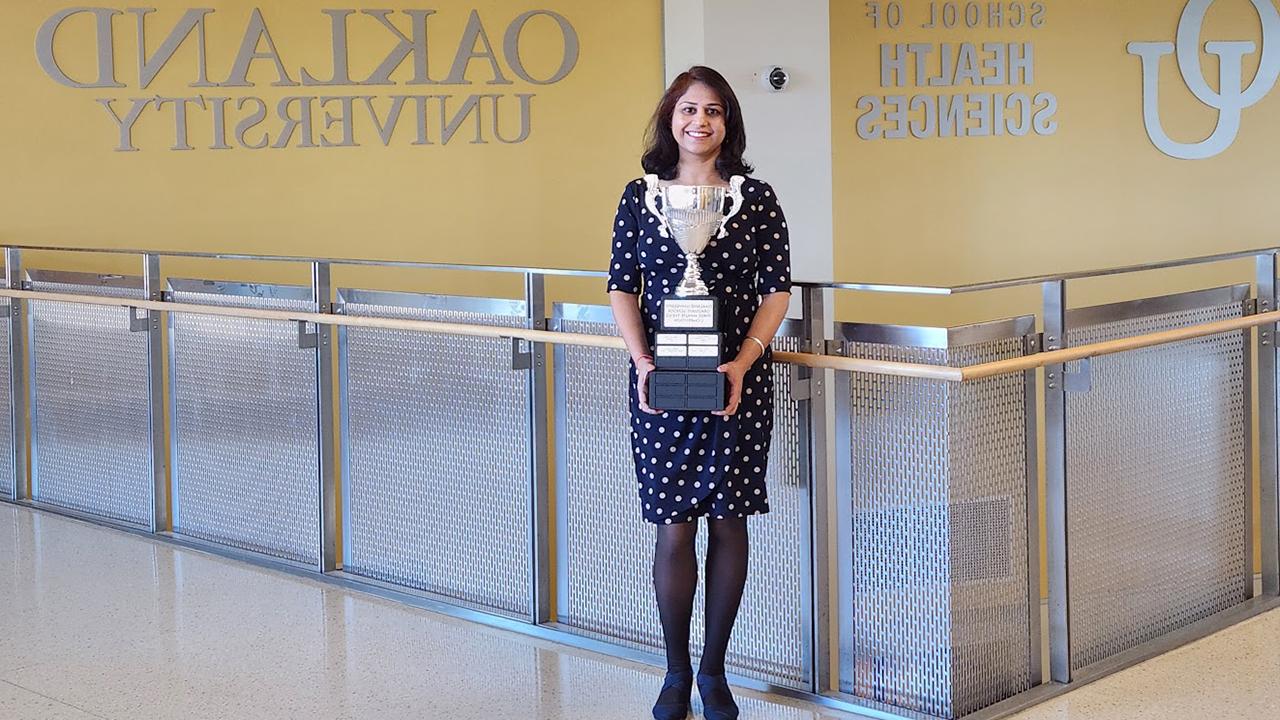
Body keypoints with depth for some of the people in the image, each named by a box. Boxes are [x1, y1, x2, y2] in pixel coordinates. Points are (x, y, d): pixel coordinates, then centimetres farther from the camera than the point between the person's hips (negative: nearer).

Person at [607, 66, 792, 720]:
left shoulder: (756, 197, 2)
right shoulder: (641, 195, 4)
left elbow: (777, 290, 2)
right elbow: (622, 287, 5)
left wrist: (743, 361, -12)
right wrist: (642, 360, -10)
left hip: (738, 380, 0)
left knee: (728, 519, 5)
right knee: (674, 525, 1)